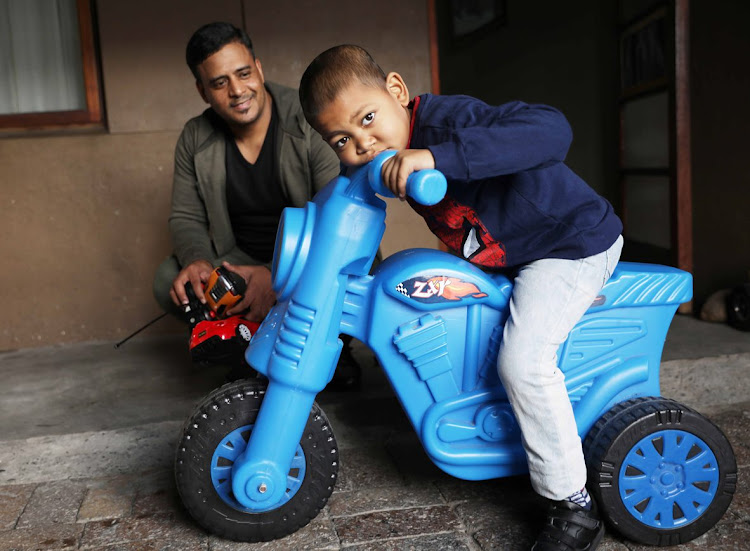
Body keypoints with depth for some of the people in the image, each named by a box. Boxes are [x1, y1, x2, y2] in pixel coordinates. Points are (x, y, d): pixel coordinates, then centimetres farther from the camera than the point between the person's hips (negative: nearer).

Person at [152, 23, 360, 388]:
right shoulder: (195, 139, -3)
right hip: (243, 259, 4)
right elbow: (186, 218, 2)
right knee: (170, 282, -17)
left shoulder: (311, 122, -18)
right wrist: (197, 259, -24)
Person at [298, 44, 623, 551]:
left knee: (522, 358, -23)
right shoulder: (388, 164, -2)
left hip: (573, 240, -9)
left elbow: (552, 131, -45)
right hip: (505, 254, 10)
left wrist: (439, 157, -52)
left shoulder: (448, 120, -30)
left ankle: (574, 507, -6)